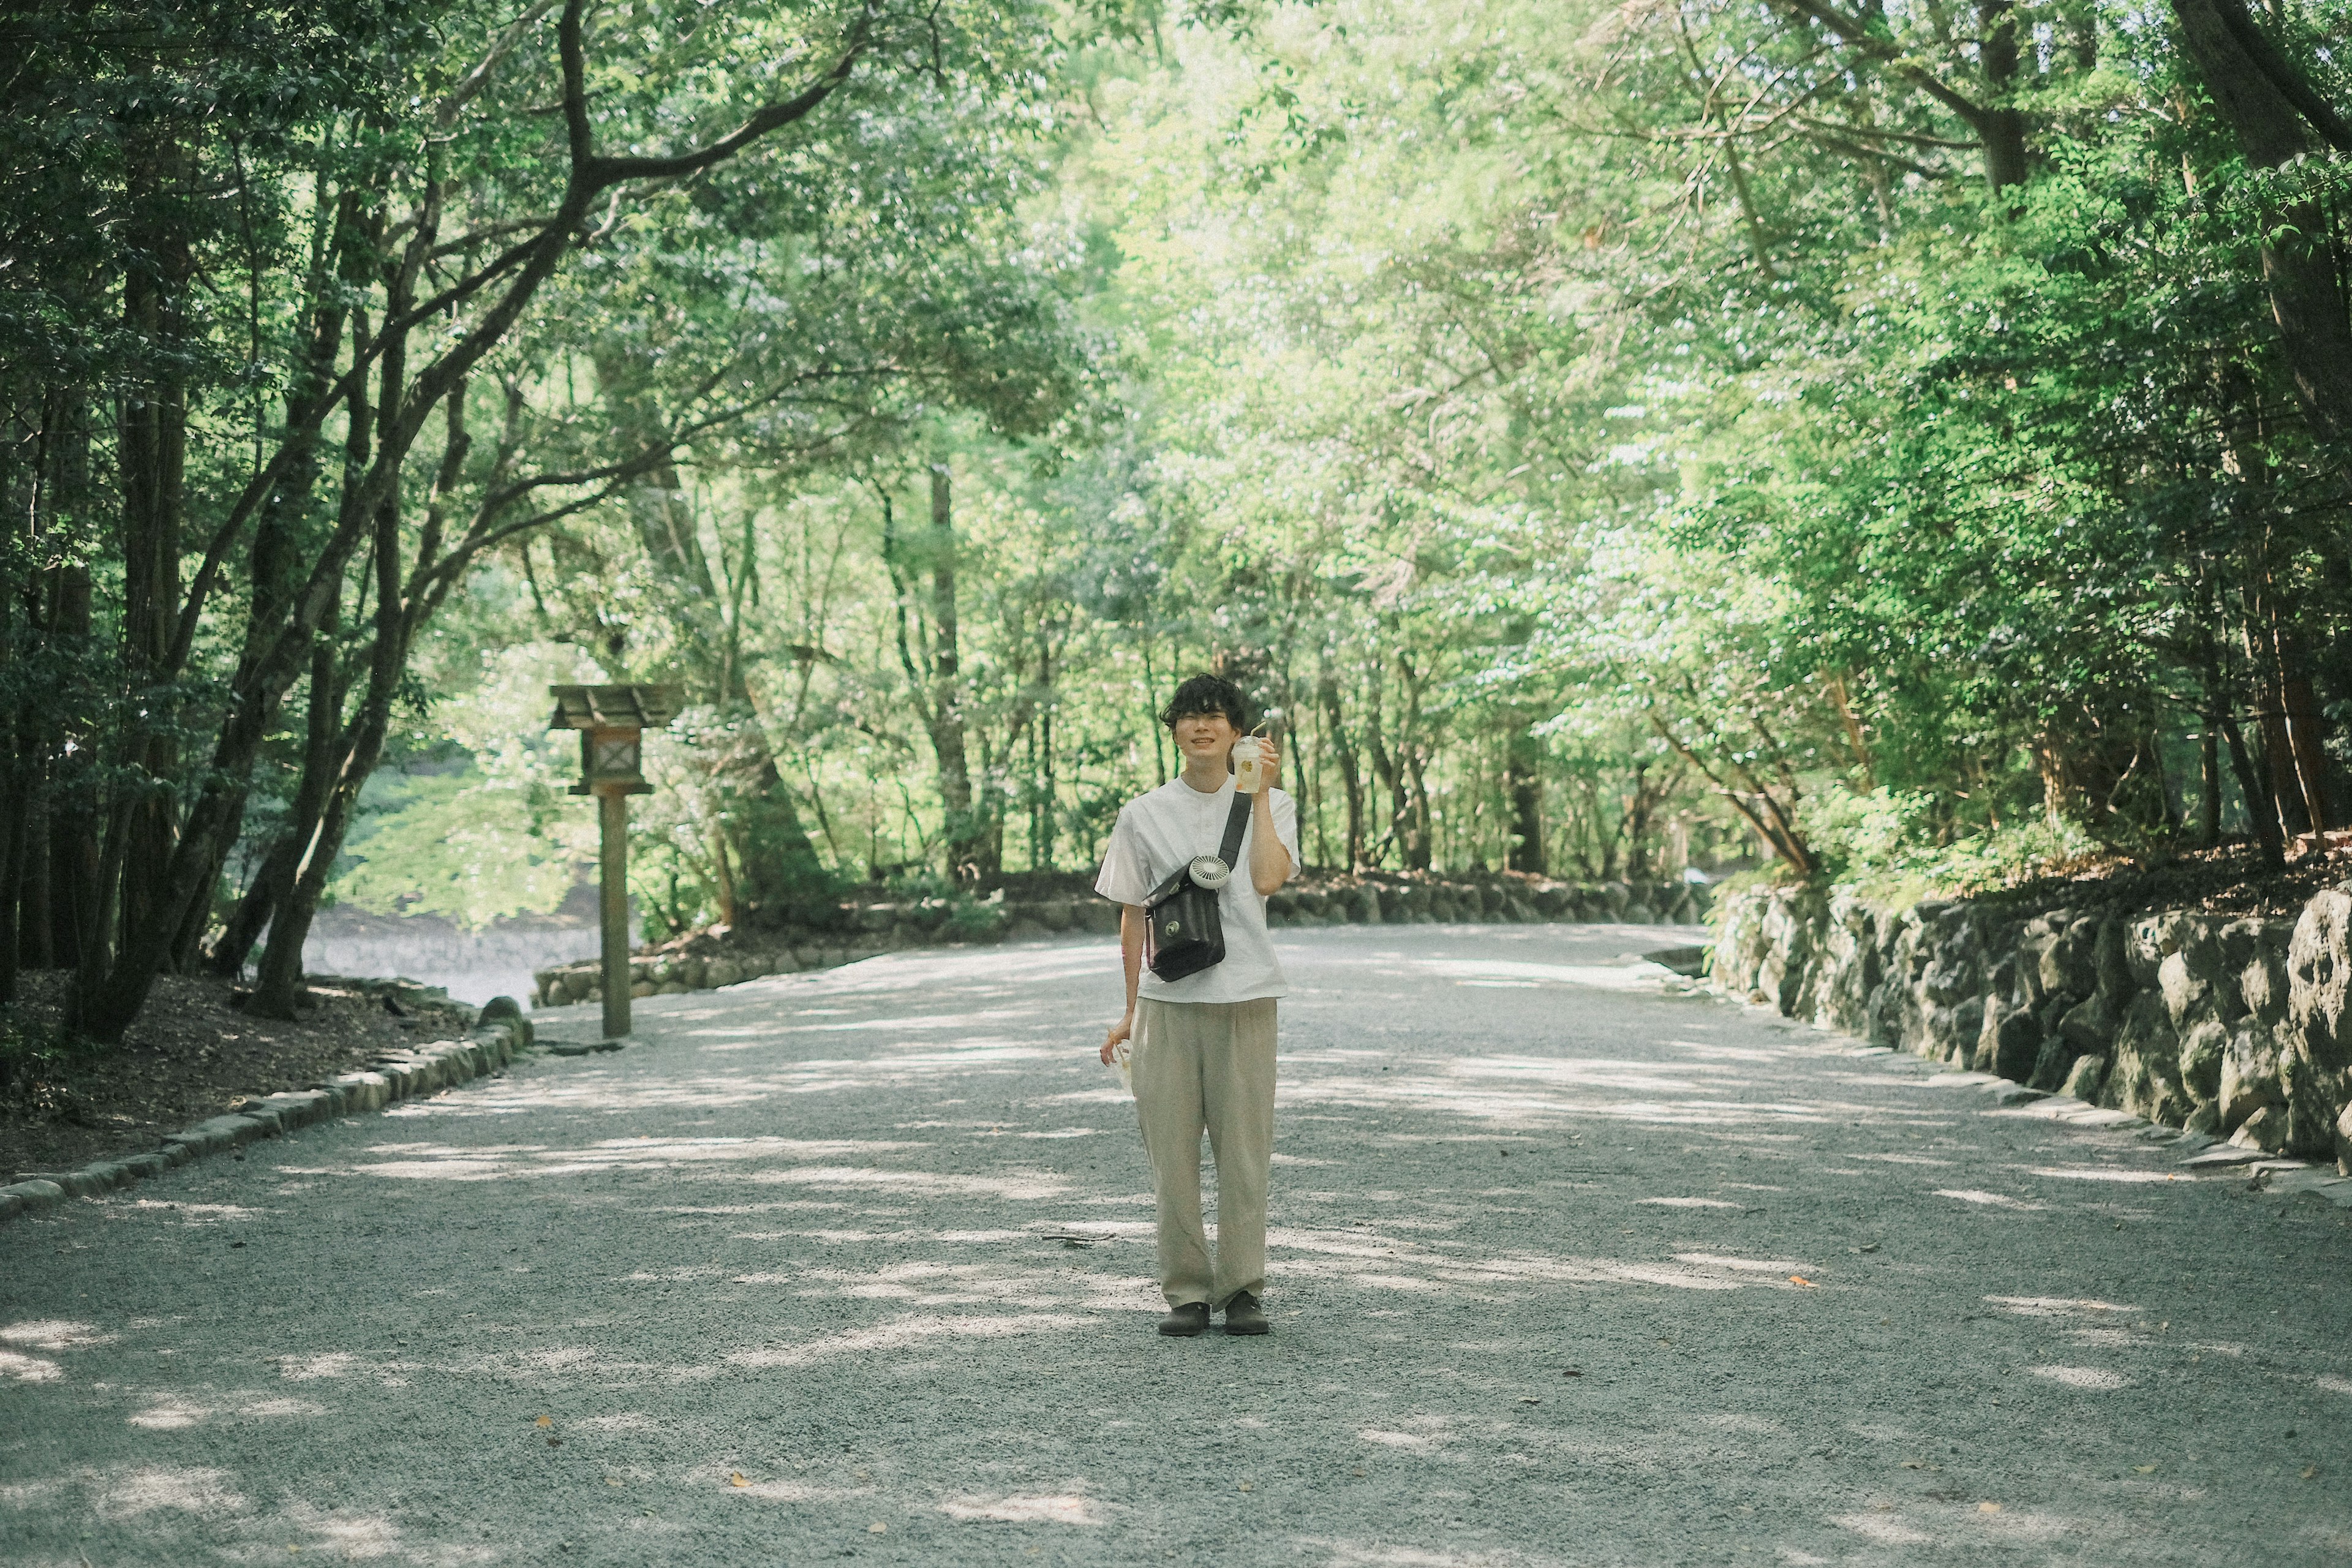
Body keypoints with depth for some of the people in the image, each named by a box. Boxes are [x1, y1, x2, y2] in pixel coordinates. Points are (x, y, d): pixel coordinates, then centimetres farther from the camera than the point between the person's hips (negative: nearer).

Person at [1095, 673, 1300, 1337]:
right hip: (1167, 1000, 1)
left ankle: (1242, 1289, 7)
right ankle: (1186, 1290, 8)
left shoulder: (1271, 806, 6)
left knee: (1244, 1150, -1)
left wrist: (1260, 792, -12)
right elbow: (1133, 915, 12)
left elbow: (1267, 878, -14)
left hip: (1245, 999, -1)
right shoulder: (1144, 815, 9)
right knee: (1172, 1150, 0)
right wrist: (1131, 1011, 10)